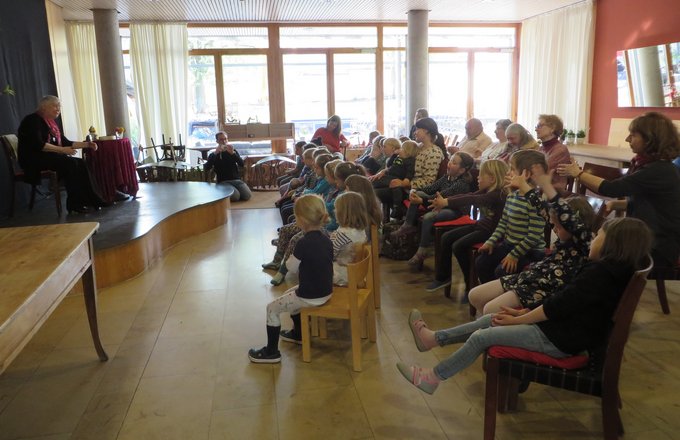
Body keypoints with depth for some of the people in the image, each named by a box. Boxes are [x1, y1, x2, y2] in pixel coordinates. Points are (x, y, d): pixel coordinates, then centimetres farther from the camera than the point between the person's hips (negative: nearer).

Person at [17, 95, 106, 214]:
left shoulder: (52, 123, 17)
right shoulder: (33, 120, -9)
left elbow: (66, 142, 18)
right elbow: (38, 145, -22)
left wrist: (86, 144, 7)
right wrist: (62, 150, -23)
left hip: (49, 156, 8)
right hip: (34, 159, -8)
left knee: (80, 163, -13)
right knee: (71, 163, -27)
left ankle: (92, 200, -18)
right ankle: (75, 204, -25)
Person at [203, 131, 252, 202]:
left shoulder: (233, 151, 15)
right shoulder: (213, 155, 8)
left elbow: (241, 164, -2)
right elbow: (206, 168, -9)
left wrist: (233, 153, -18)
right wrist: (215, 153, -17)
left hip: (236, 179, 3)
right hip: (223, 182, -3)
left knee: (247, 196, -23)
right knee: (235, 197, -31)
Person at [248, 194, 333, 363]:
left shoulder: (304, 243, -23)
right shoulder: (326, 240, 0)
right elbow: (321, 265, 8)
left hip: (311, 297, -8)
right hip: (326, 291, 9)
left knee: (272, 308, 5)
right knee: (290, 294, 32)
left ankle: (272, 352, 14)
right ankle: (297, 334, 47)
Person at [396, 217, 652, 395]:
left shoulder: (599, 273, -22)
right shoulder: (609, 269, 9)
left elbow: (559, 304, -21)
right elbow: (562, 300, 12)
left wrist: (517, 320, -10)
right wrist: (524, 312, 7)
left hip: (560, 339, -10)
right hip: (566, 327, 10)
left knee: (481, 337, -10)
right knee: (489, 320, 9)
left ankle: (432, 378, 4)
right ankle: (432, 338, 18)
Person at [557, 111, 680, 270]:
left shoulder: (660, 171, -23)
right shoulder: (653, 166, 8)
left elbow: (611, 188, -26)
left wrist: (578, 173, -13)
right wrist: (613, 204, -1)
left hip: (660, 248, -8)